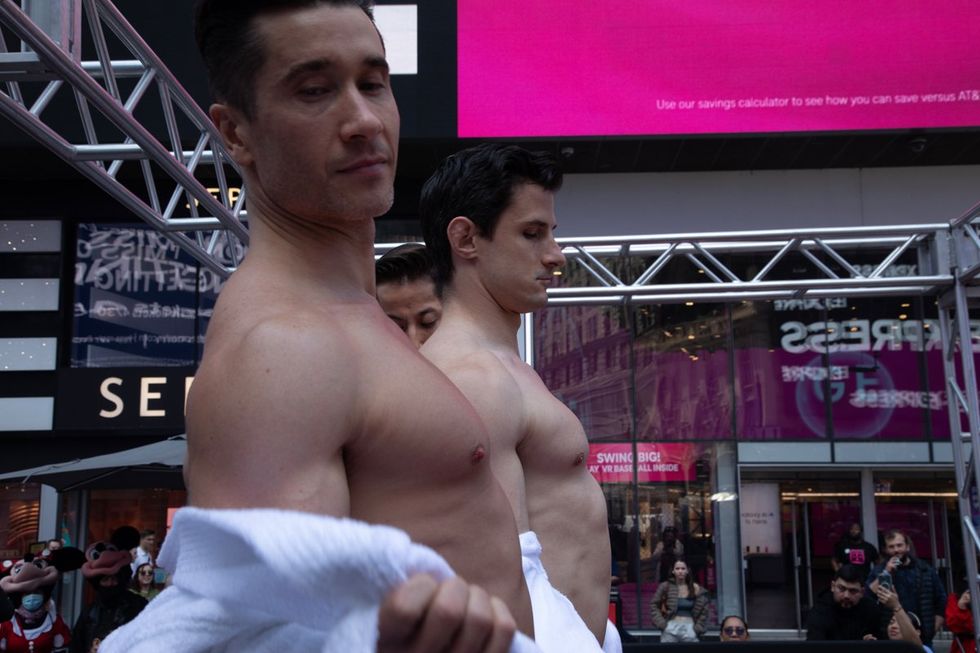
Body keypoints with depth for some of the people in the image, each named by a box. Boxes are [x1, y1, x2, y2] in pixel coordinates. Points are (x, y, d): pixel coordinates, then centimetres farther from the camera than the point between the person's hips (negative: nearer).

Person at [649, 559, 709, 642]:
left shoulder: (695, 588, 8)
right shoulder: (665, 587, 4)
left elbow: (704, 610, 12)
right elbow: (654, 605, 6)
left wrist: (698, 628, 3)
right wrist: (662, 624, -3)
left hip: (689, 630, 1)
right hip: (671, 629, -1)